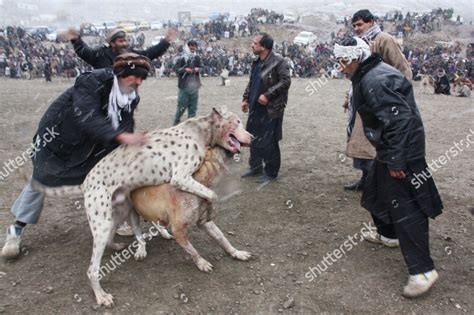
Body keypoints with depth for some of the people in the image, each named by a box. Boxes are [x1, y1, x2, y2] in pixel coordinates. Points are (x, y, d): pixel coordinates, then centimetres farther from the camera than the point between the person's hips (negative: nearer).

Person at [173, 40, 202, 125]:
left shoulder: (197, 58, 6)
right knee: (182, 105, -1)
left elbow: (201, 67, 16)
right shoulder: (182, 57, -6)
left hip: (195, 85, 4)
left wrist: (198, 69, -5)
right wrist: (185, 69, -19)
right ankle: (176, 122, 16)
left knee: (193, 105, 10)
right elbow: (177, 69, -5)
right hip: (184, 85, -4)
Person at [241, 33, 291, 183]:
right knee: (254, 138, 16)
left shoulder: (278, 61, -14)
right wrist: (246, 98, 14)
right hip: (255, 108, 8)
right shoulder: (256, 62, 12)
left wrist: (268, 95, -22)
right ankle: (255, 166, 32)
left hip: (270, 109, -8)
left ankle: (271, 172, 15)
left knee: (268, 142, -1)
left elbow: (285, 81, -20)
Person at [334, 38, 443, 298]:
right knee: (376, 190, 25)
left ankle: (422, 270, -2)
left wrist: (396, 160, -26)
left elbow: (399, 119, -29)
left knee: (405, 207, -9)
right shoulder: (369, 75, 11)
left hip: (401, 151, -11)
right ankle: (388, 234, 47)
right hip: (390, 149, 11)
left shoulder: (374, 81, -22)